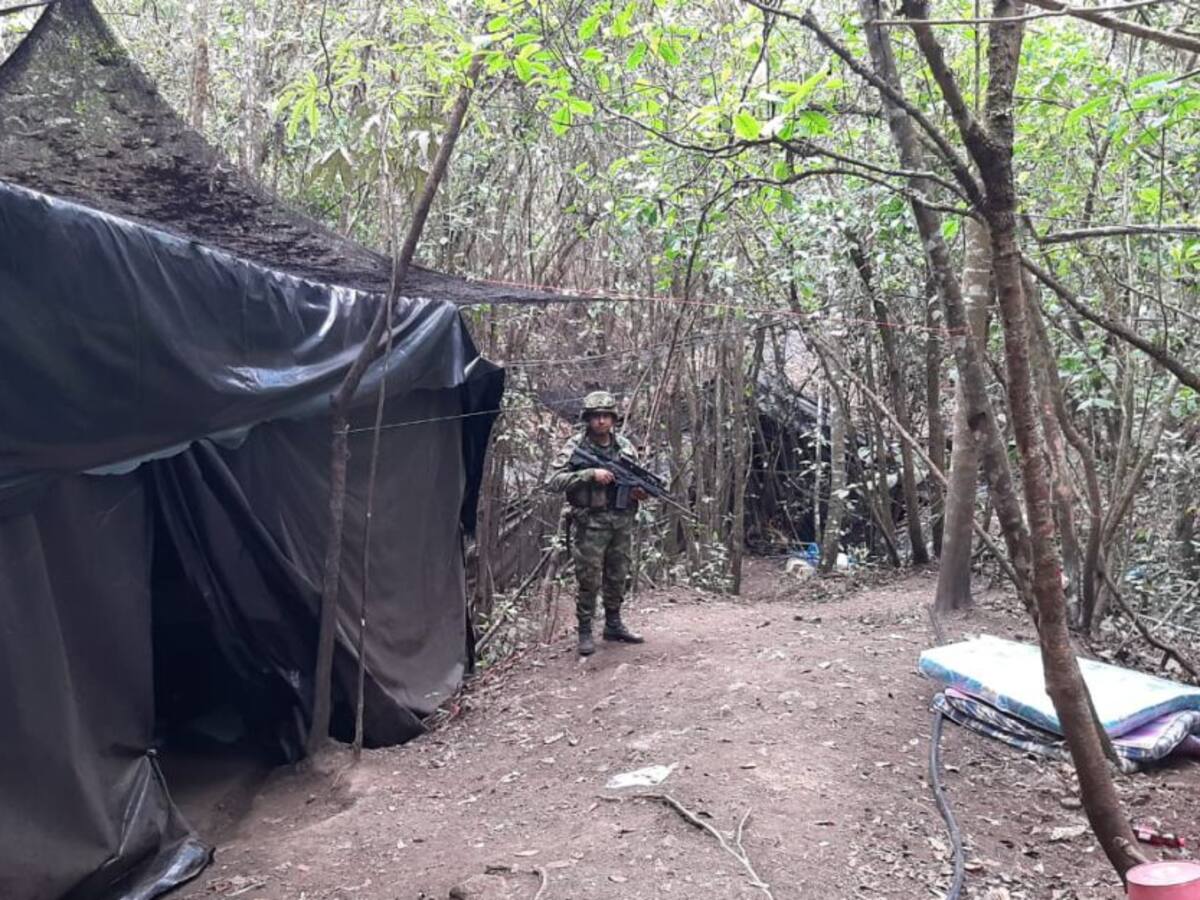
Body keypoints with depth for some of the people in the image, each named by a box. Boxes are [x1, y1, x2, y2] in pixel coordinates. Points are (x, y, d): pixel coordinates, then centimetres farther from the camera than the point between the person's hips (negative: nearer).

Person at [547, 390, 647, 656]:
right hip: (590, 523, -5)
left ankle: (613, 624, 28)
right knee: (589, 579, -1)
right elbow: (554, 480, -15)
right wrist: (590, 474, -23)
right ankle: (585, 632, 10)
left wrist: (640, 490, -3)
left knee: (617, 577, 14)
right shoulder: (575, 446, -7)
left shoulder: (625, 446, 8)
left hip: (622, 521, 5)